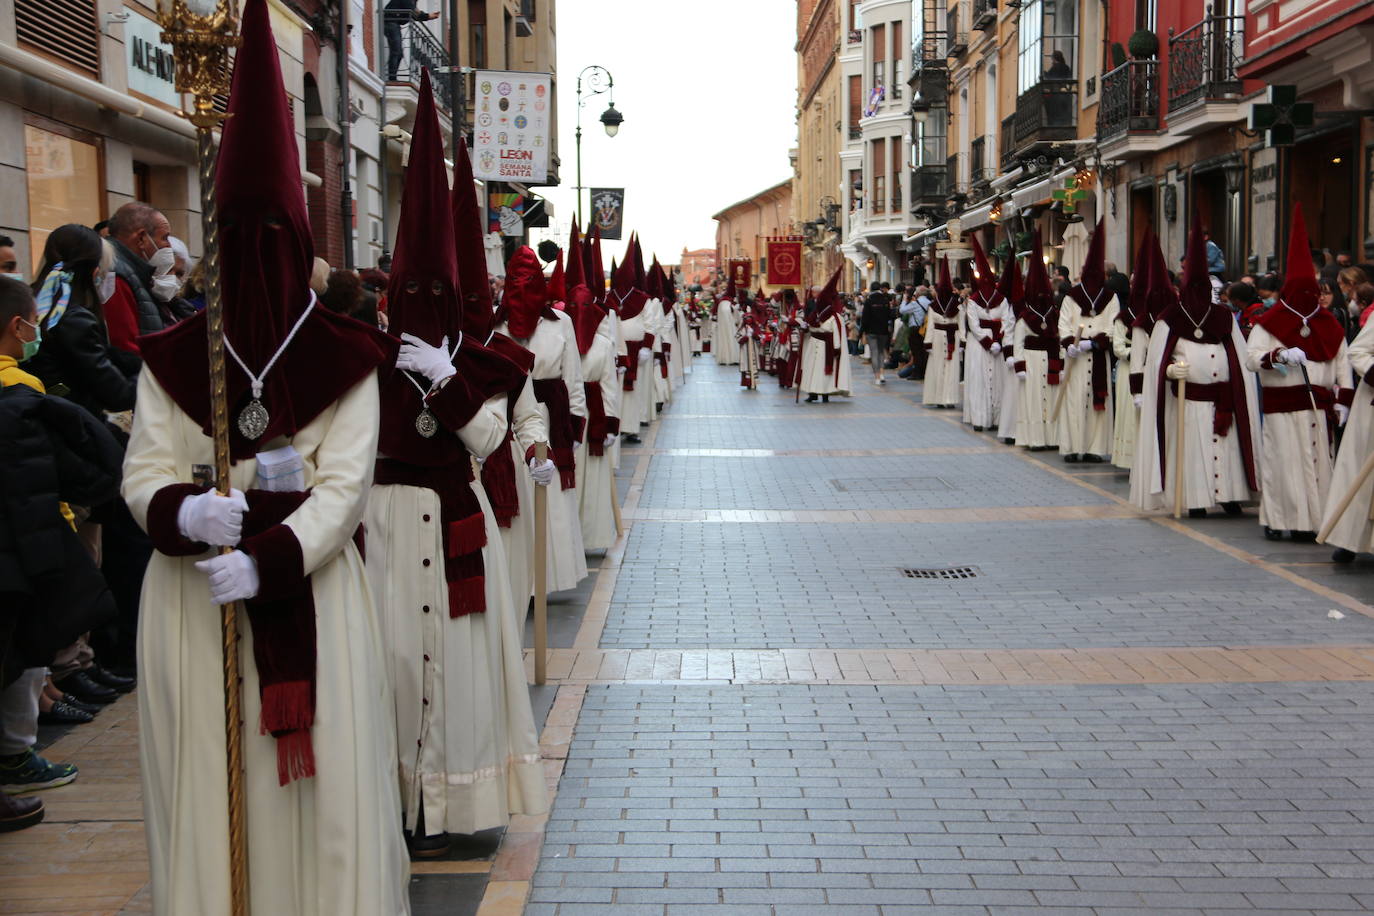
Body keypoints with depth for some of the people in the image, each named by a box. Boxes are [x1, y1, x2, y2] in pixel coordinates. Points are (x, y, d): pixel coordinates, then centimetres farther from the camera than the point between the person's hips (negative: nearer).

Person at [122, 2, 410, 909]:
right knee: (206, 779, 7)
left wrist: (268, 562, -22)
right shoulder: (173, 358, 4)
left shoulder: (341, 358, -3)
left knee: (319, 777, 3)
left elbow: (344, 485, -9)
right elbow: (145, 471, 2)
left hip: (310, 597, -2)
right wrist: (185, 512, -21)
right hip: (193, 600, 2)